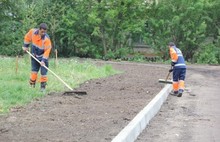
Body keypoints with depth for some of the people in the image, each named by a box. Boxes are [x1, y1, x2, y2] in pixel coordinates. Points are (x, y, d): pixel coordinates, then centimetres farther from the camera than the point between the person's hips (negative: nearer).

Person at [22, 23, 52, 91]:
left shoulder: (46, 39, -28)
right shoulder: (32, 32, -15)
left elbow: (47, 50, -26)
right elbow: (27, 37, 7)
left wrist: (43, 60, -30)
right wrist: (25, 46, 11)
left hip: (42, 57, -4)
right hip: (34, 56, 4)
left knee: (43, 72, -6)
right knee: (34, 70, 12)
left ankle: (43, 87, 4)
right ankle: (32, 85, 22)